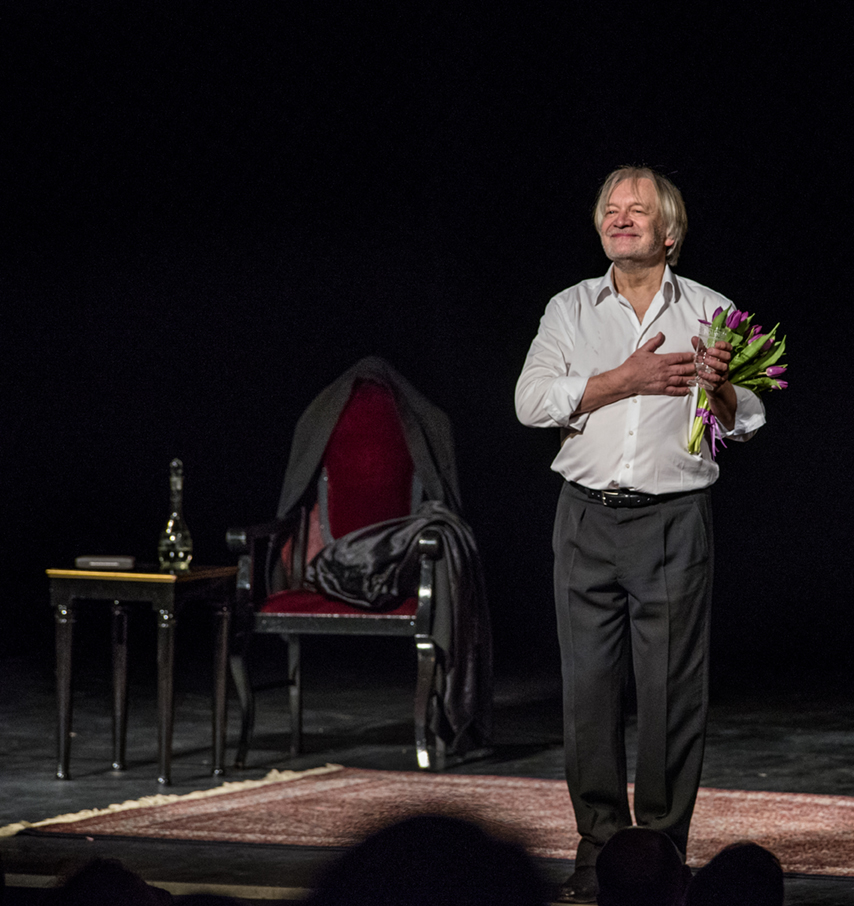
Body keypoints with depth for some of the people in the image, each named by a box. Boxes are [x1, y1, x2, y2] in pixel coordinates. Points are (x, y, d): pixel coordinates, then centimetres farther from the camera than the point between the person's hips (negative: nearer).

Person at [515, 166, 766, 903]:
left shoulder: (711, 311, 8)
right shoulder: (571, 310, 10)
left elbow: (746, 422, 8)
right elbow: (533, 401, -3)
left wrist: (719, 385, -14)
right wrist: (627, 379, -10)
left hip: (674, 519, -1)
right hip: (589, 518, 2)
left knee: (672, 691, -3)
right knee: (589, 685, 1)